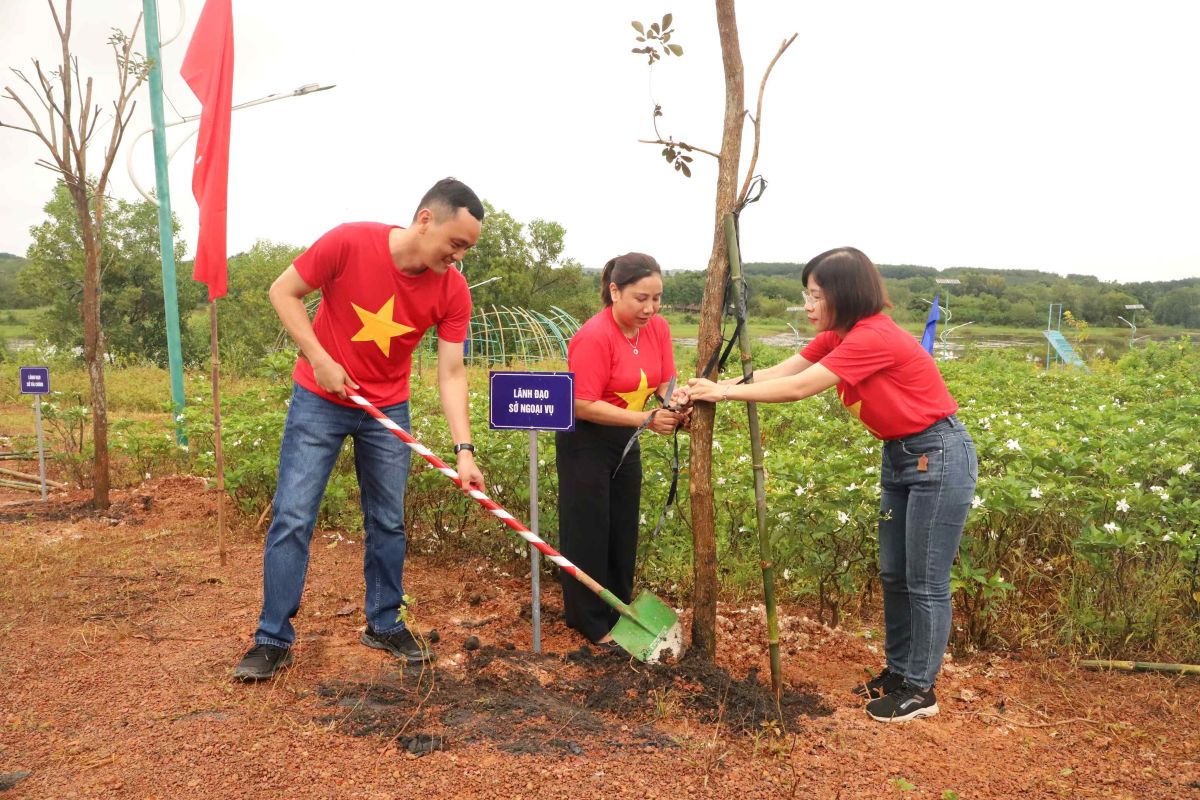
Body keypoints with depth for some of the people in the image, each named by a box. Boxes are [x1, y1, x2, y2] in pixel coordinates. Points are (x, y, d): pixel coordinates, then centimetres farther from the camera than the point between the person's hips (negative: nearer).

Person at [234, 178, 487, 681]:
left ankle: (385, 625, 25)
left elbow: (451, 374, -12)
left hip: (387, 410, 3)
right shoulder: (349, 243, -21)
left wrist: (464, 450, -21)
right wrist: (320, 359, -18)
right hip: (319, 400, -2)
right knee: (292, 518, -3)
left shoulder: (453, 290, -13)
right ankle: (274, 639, 9)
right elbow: (283, 292, -9)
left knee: (387, 522, 8)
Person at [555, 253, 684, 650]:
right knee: (589, 532, 2)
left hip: (625, 440, 7)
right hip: (586, 443, -7)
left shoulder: (658, 328, -4)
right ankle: (589, 621, 18)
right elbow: (583, 406, -26)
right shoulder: (594, 337, -25)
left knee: (623, 530, 15)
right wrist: (645, 419, -30)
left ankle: (618, 611, 32)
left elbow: (665, 382, -1)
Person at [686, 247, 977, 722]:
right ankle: (898, 670, 29)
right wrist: (714, 388, -15)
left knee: (925, 583, 1)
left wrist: (726, 393, -20)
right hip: (899, 455, 9)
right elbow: (779, 372, -3)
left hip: (939, 456, -9)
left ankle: (920, 690, 14)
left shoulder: (873, 336, -25)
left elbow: (798, 388, -26)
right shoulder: (837, 337, 4)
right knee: (893, 575, 15)